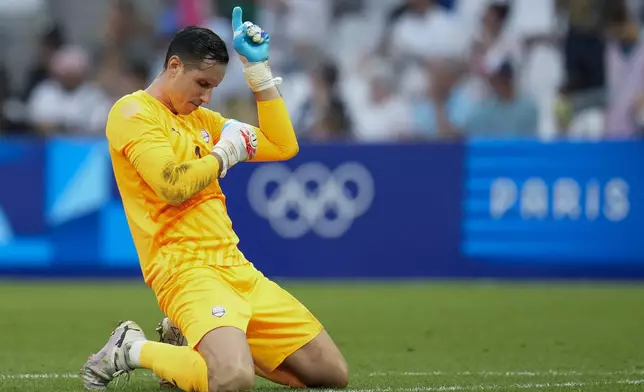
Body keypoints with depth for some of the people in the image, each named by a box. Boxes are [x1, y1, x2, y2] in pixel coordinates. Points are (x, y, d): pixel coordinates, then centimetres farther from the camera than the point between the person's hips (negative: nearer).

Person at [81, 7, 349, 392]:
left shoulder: (202, 118, 21)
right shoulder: (132, 112, -4)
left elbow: (284, 147, 21)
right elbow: (173, 186, -18)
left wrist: (258, 69, 17)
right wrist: (225, 153, -1)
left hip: (235, 268, 9)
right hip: (186, 269, -9)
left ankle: (197, 344, 15)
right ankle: (133, 349, -7)